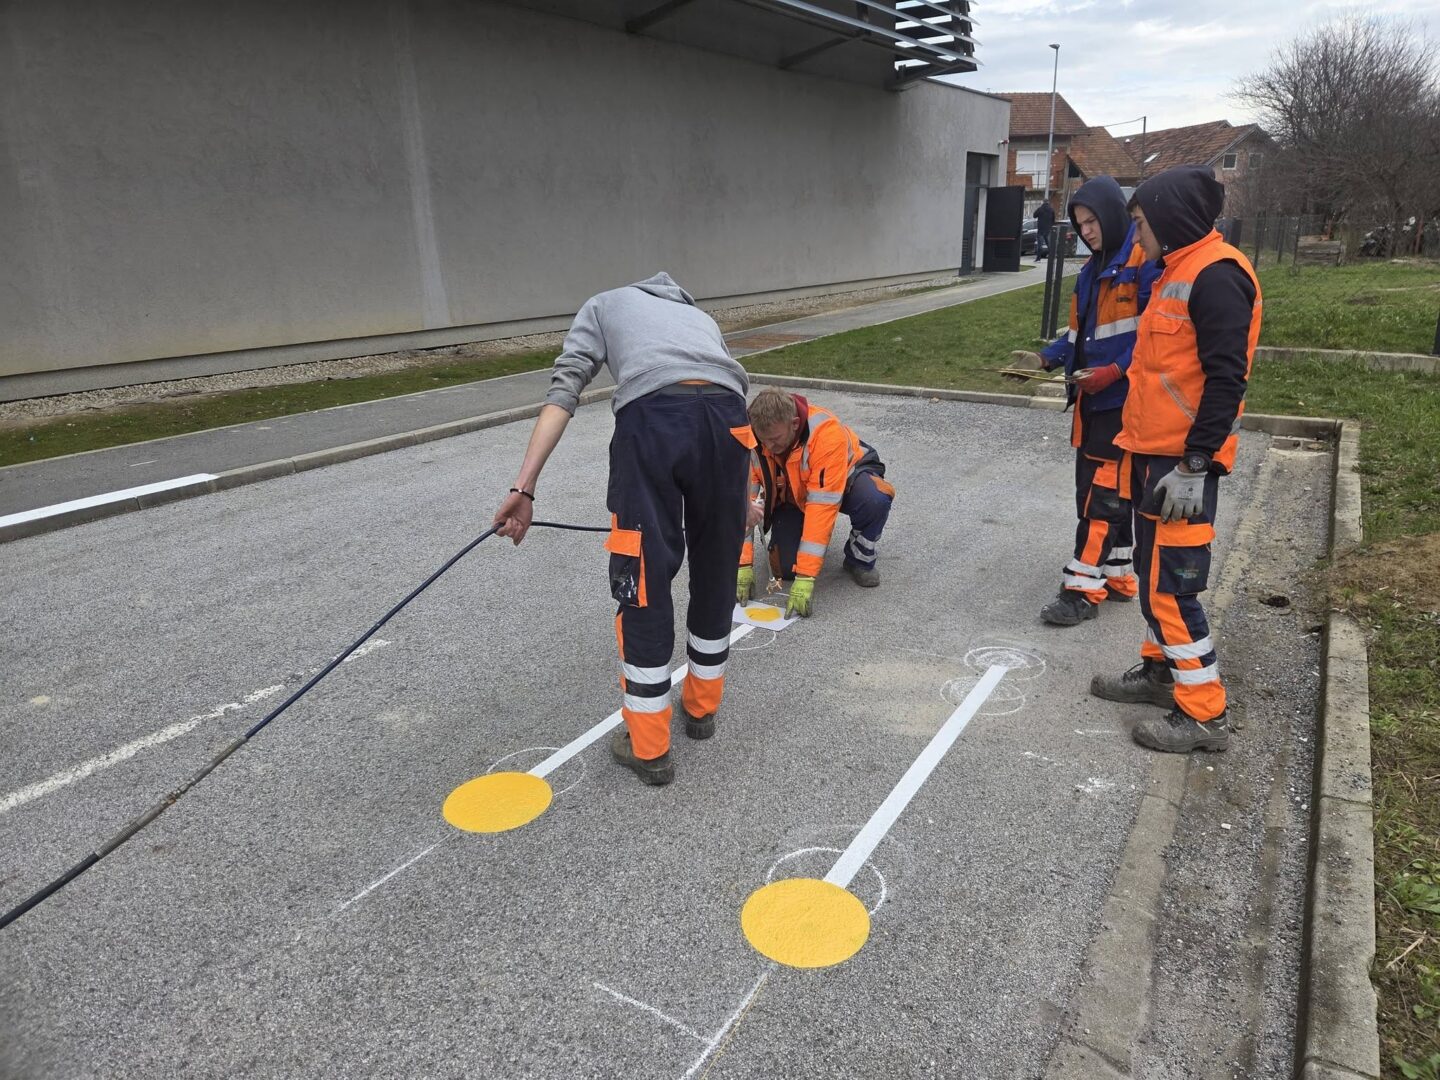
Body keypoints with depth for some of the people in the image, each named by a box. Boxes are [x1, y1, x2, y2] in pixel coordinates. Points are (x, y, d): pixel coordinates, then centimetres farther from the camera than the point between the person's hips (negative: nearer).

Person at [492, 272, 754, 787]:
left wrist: (524, 485, 2)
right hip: (729, 417, 4)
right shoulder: (699, 315, 41)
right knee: (716, 574, 21)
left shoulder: (603, 304, 31)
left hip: (651, 416, -3)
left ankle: (648, 747, 19)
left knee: (645, 586, 8)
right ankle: (702, 706, 40)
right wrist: (739, 502, 53)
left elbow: (563, 390, 11)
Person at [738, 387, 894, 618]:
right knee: (785, 568, -18)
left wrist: (805, 577, -42)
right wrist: (743, 566, -26)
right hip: (790, 495, 3)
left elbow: (822, 505, -41)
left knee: (874, 499, -37)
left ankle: (860, 559, -7)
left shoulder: (827, 433, -39)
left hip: (844, 477, -2)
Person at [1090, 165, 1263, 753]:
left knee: (1170, 586, -6)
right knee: (1153, 571, 18)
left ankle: (1205, 714, 6)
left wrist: (1193, 465, -22)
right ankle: (1159, 671, 33)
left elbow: (1226, 379, -21)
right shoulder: (1177, 271, 15)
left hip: (1184, 463, -10)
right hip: (1154, 454, 10)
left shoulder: (1216, 275, -15)